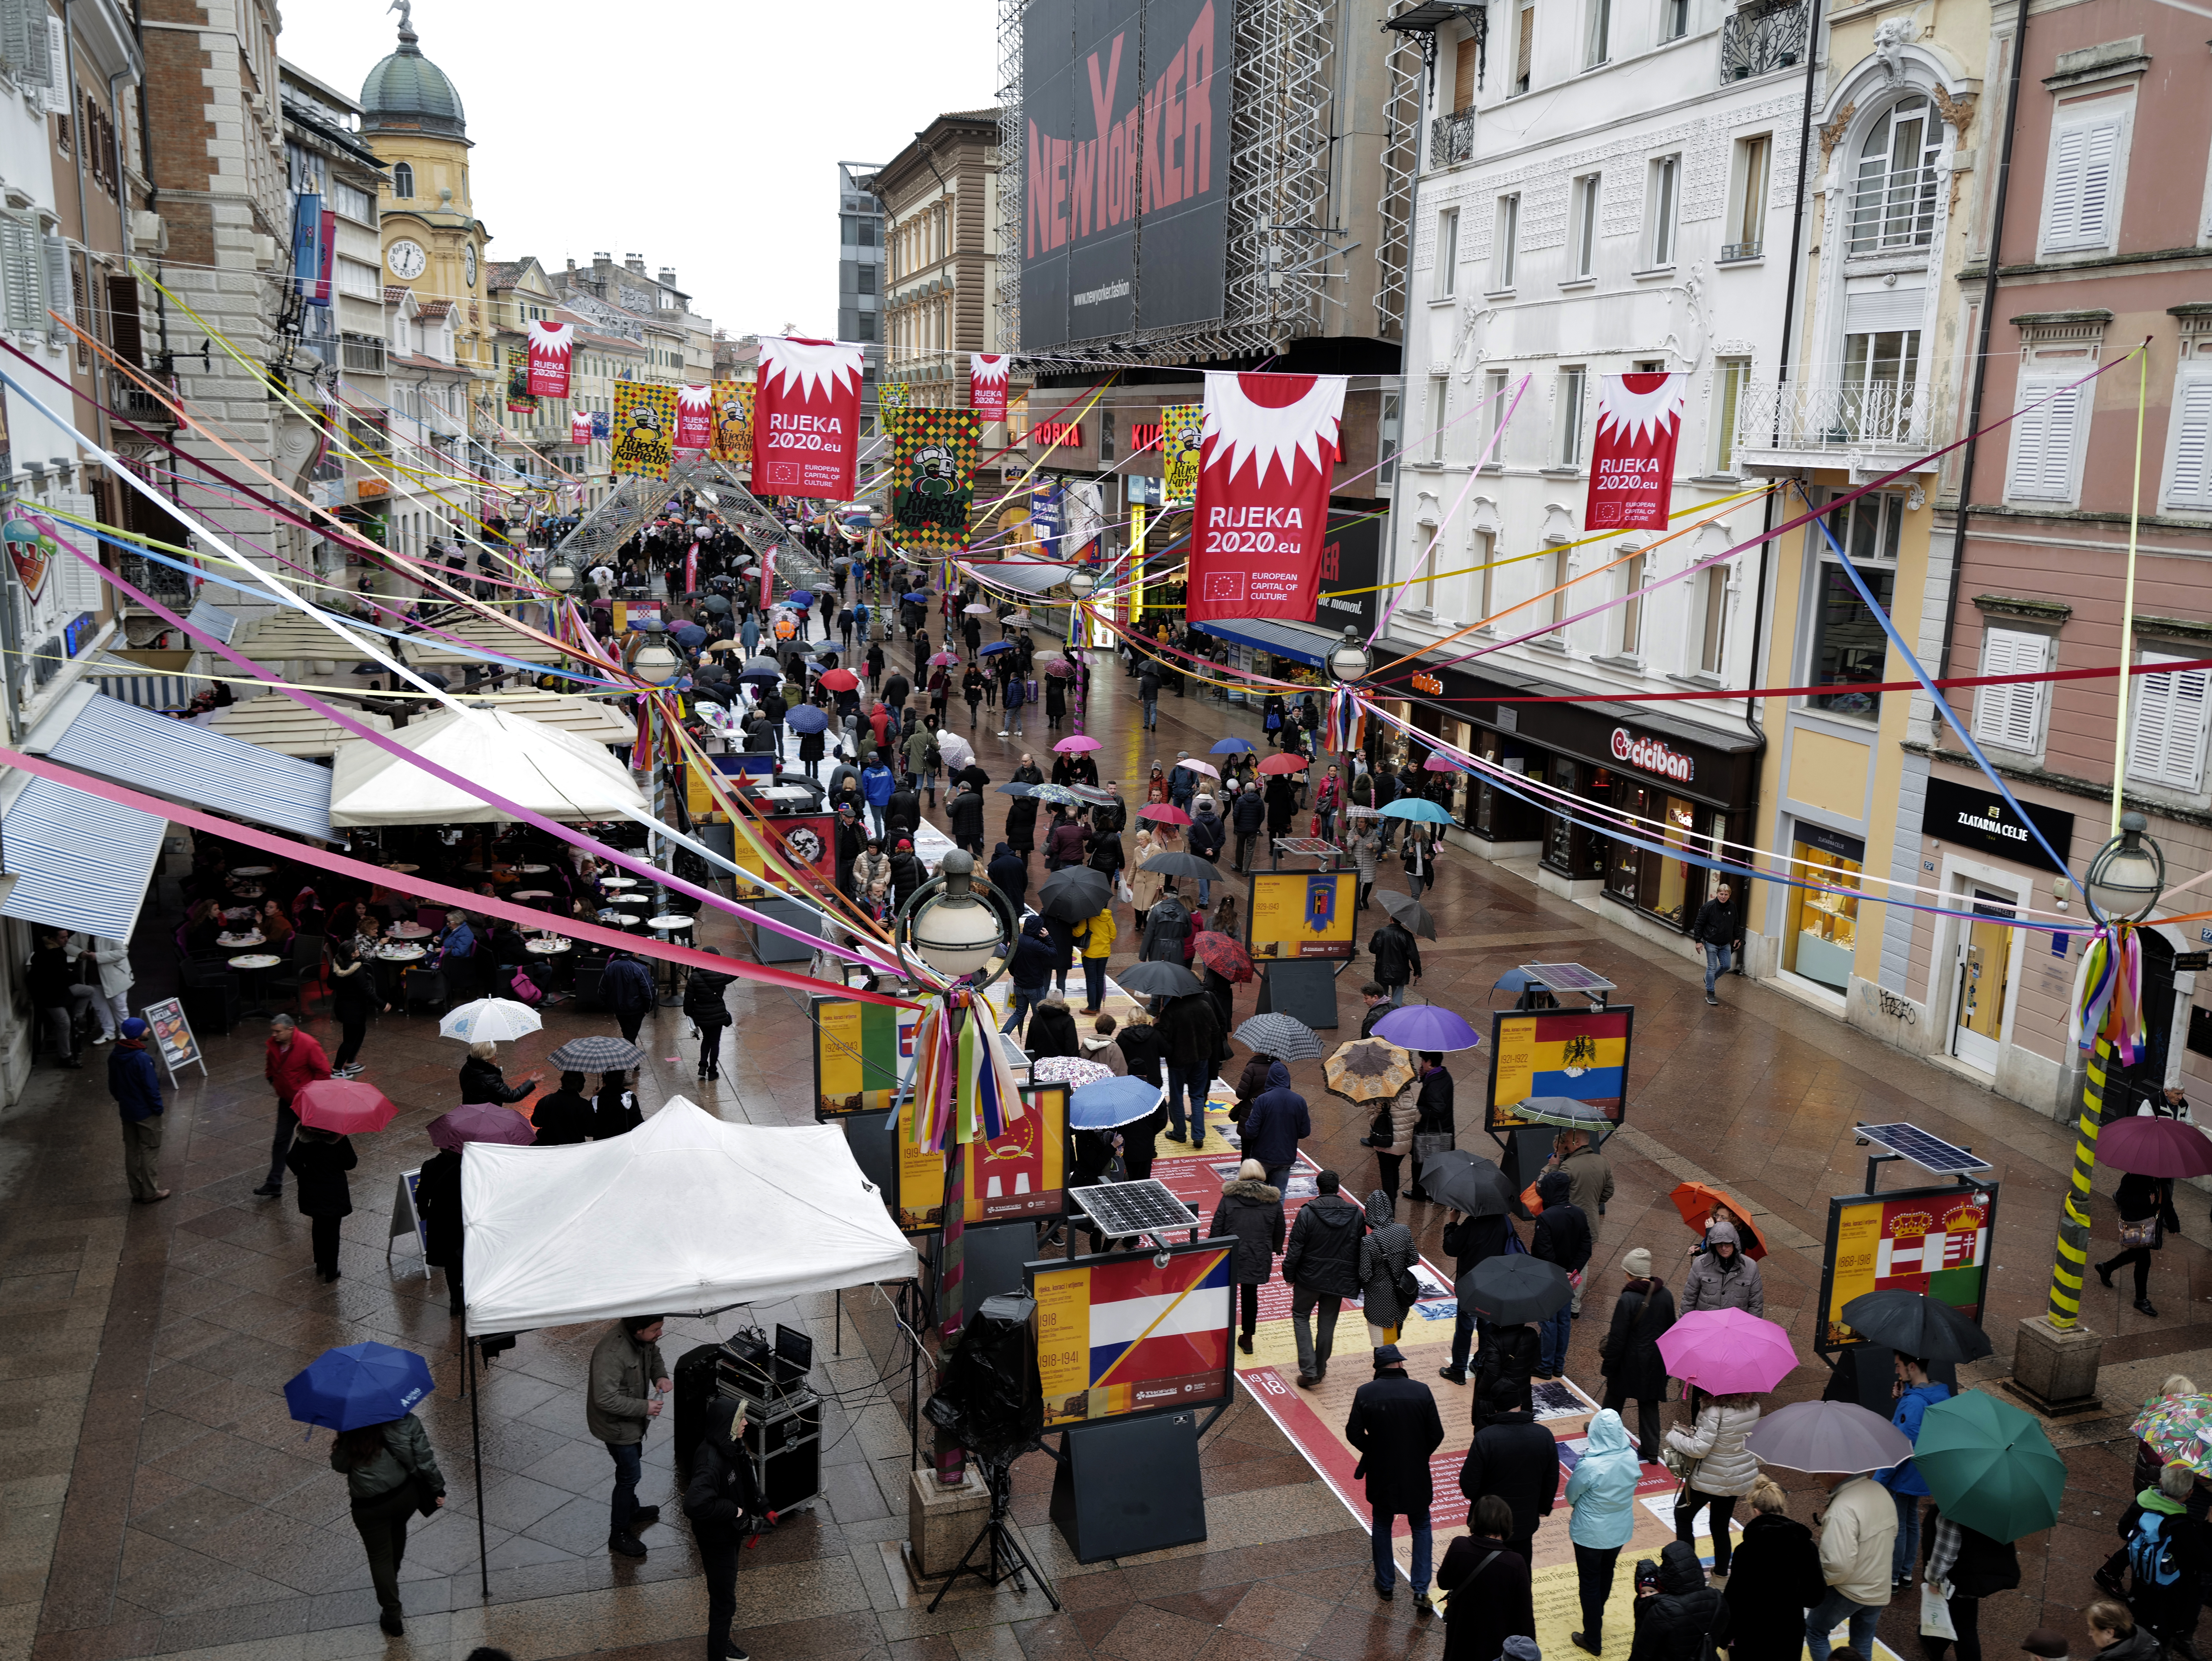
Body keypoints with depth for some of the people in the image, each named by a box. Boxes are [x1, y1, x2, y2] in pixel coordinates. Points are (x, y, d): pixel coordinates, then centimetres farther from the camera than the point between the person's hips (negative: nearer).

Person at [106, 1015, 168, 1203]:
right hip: (146, 1112, -7)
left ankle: (137, 1191, 25)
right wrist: (158, 1108, -9)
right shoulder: (142, 1059, -26)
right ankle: (150, 1193, 10)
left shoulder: (114, 1056, -1)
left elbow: (112, 1085, 10)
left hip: (126, 1111, 7)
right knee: (150, 1151, 4)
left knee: (132, 1151, 16)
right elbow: (151, 1087, -21)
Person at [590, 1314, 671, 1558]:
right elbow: (606, 1399, -36)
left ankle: (631, 1509, 51)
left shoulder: (643, 1339, -13)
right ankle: (619, 1533, 21)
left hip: (633, 1419, 9)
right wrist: (644, 1407, -30)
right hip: (615, 1424, -9)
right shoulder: (611, 1354, -39)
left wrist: (660, 1375, -11)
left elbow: (653, 1355, 9)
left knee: (633, 1461, 27)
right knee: (630, 1474, 3)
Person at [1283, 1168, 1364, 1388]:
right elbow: (1361, 1251, 3)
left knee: (1301, 1316, 14)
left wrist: (1289, 1275, 0)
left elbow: (1295, 1248, -13)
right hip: (1339, 1279, 3)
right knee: (1328, 1323, 16)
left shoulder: (1308, 1212, -16)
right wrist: (1356, 1281, 14)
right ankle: (1320, 1369, 27)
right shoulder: (1357, 1215, -4)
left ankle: (1309, 1371, 3)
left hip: (1310, 1277, -3)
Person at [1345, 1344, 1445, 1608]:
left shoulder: (1365, 1393, -13)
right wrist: (1420, 1454, 10)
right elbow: (1437, 1435, -9)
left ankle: (1386, 1585, 30)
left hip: (1381, 1473, 0)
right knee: (1421, 1528, 17)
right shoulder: (1422, 1391, -13)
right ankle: (1421, 1591, 10)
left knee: (1381, 1526, 21)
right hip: (1416, 1475, 0)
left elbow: (1354, 1435, -11)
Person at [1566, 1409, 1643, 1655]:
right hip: (1620, 1529, 5)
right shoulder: (1631, 1457, -17)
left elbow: (1571, 1494, -13)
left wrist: (1579, 1506, 8)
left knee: (1589, 1583, 14)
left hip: (1591, 1533, -5)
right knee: (1606, 1574, 28)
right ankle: (1596, 1615, 51)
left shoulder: (1590, 1465, -32)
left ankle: (1593, 1640, 26)